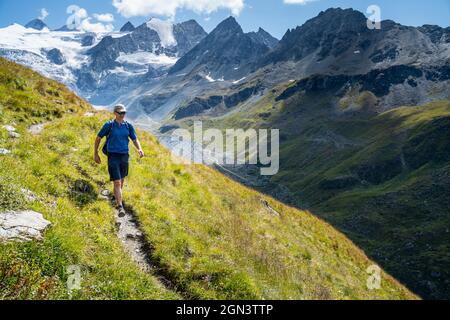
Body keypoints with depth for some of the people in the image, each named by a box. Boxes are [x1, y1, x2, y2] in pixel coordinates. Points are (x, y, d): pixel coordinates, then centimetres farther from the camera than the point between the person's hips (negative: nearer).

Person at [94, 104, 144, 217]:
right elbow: (98, 138, 4)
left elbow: (135, 139, 8)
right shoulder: (109, 125, -5)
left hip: (124, 156, 4)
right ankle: (120, 207, -13)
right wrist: (96, 154, 3)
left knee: (121, 181, 18)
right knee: (117, 182, -12)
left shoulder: (128, 126, 4)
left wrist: (139, 149, -12)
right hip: (113, 156, -4)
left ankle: (117, 199, 42)